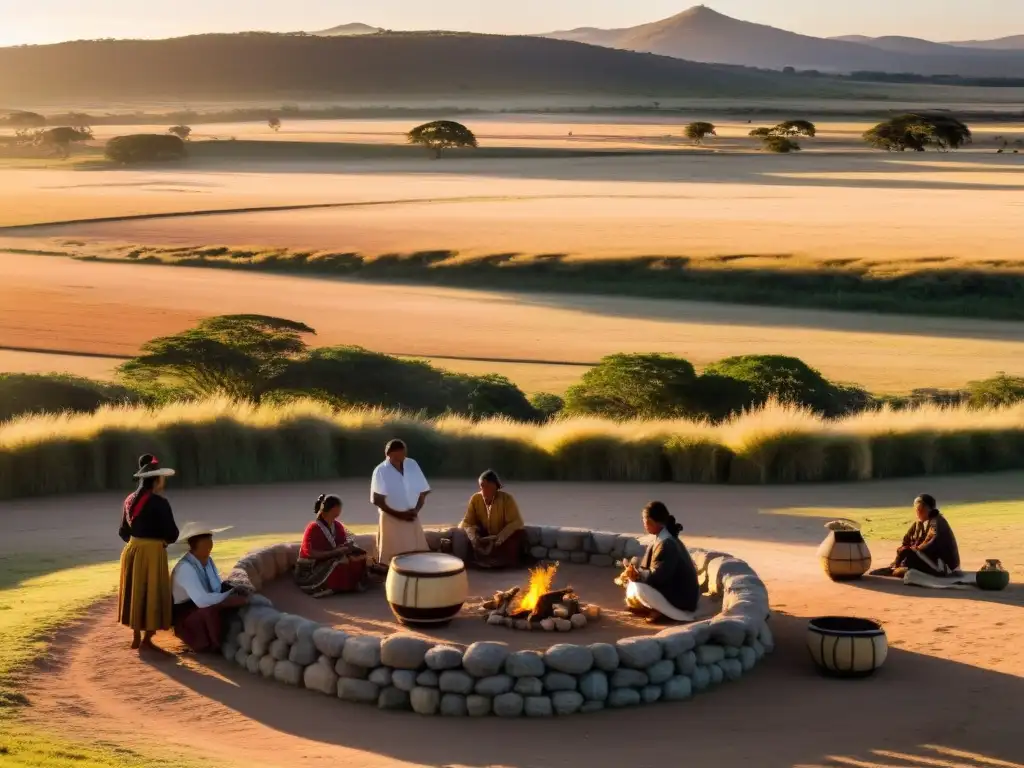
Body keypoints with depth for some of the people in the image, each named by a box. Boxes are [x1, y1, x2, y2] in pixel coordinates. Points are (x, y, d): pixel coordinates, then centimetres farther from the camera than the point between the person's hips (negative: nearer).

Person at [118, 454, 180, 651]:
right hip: (152, 554, -7)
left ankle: (136, 636, 23)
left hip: (131, 551, 7)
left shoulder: (130, 501, 5)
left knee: (136, 592, 16)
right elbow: (172, 534, -14)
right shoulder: (159, 503, -16)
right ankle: (146, 639, 6)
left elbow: (123, 532, 14)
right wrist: (163, 540, 7)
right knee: (153, 594, 3)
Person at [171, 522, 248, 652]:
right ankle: (217, 646, -13)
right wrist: (230, 596, -28)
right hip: (186, 616, -8)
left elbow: (219, 589, 3)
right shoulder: (185, 568, -25)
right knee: (211, 610, -35)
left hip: (206, 611, 8)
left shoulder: (208, 561, 1)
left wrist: (234, 592, -17)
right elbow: (201, 600, -35)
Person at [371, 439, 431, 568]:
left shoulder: (412, 465, 0)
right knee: (391, 558, -1)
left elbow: (422, 492, 6)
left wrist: (416, 509, -10)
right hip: (391, 520, -4)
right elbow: (377, 500, -13)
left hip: (412, 519, 4)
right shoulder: (381, 471, -11)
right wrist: (398, 514, -16)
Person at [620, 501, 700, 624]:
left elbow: (657, 577, -25)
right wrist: (635, 573, -9)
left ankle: (671, 613, -9)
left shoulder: (667, 544, -23)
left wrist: (636, 575, -12)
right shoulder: (663, 539, 7)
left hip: (682, 602, -10)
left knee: (637, 588, -26)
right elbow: (652, 569, 10)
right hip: (673, 591, 10)